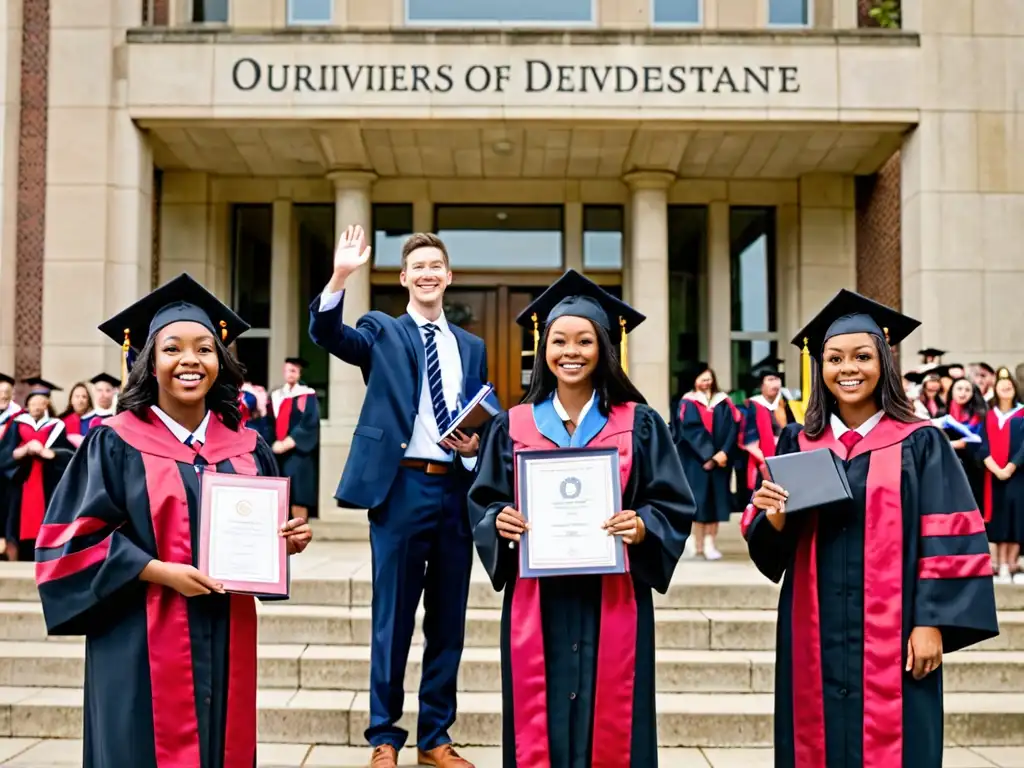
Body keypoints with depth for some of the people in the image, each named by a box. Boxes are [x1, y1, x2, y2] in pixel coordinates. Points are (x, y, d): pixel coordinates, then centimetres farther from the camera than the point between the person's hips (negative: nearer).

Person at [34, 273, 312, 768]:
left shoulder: (246, 447, 7)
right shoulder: (116, 443, -5)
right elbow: (71, 537, -8)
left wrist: (286, 539, -6)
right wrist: (160, 571, -17)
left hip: (226, 637, 4)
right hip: (143, 640, -4)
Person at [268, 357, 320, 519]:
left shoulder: (307, 395, 0)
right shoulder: (275, 396, 15)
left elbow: (309, 423, -10)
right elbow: (270, 423, 10)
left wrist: (288, 443, -16)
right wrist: (274, 443, -8)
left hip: (298, 452, -5)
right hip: (277, 451, 5)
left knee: (298, 495, -9)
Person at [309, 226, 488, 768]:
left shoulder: (471, 347, 15)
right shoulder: (382, 332, 5)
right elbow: (326, 333, -15)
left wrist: (476, 446, -5)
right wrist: (341, 276, -29)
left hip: (456, 490, 4)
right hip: (401, 488, -4)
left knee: (448, 621, 10)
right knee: (393, 620, 4)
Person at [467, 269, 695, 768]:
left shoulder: (639, 424, 2)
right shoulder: (513, 426, 6)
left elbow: (675, 507, 1)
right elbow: (481, 504, 9)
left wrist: (642, 527, -18)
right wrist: (499, 523, -12)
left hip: (612, 601, -1)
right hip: (537, 602, 1)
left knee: (609, 727, 4)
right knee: (538, 727, 5)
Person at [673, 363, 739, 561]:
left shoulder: (723, 401, 11)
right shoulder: (688, 402, 2)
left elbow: (733, 426, 1)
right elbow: (690, 430, -9)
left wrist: (724, 452, -13)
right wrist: (707, 455, -17)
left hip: (720, 457, 3)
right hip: (696, 459, -3)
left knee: (716, 498, 0)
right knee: (699, 498, -6)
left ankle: (709, 542, 3)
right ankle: (697, 541, 1)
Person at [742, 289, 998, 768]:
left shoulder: (920, 443, -1)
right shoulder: (798, 443, 7)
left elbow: (949, 541, -5)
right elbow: (767, 541, 8)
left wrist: (931, 623, -11)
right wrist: (774, 515, -14)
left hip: (891, 634, -3)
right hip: (815, 634, 3)